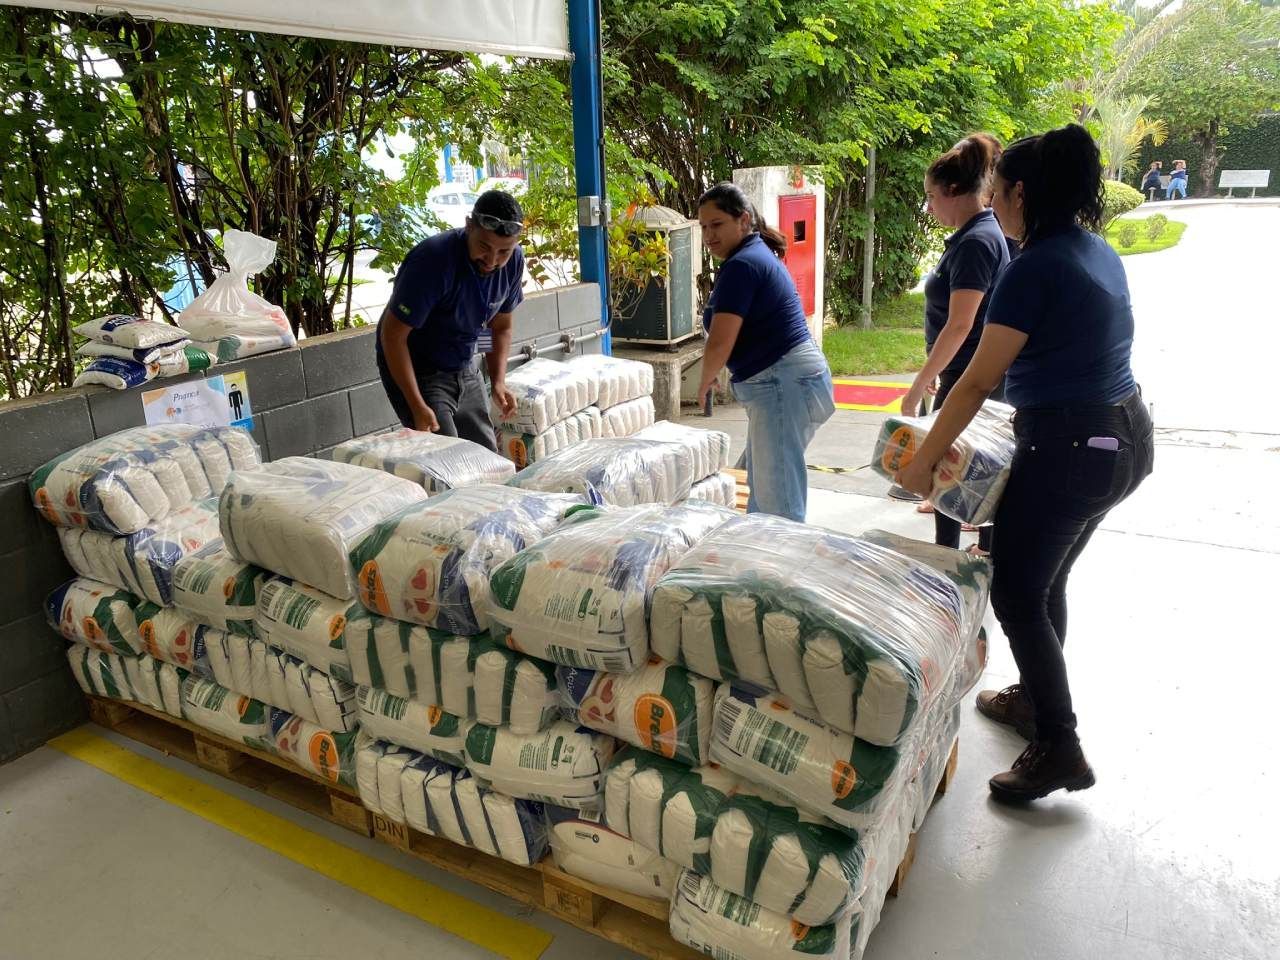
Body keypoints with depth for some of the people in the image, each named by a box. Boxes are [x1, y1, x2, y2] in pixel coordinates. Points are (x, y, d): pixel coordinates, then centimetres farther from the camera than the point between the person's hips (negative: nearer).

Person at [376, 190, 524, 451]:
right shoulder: (434, 261, -29)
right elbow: (393, 334, -25)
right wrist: (418, 407, -28)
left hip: (465, 369, 6)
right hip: (417, 372, -6)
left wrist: (498, 382, -8)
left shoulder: (513, 262, -9)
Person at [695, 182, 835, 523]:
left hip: (784, 385, -11)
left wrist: (705, 382, 0)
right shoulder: (759, 254, 18)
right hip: (786, 382, 11)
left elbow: (720, 344, -18)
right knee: (762, 490, 19)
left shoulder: (741, 265, -14)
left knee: (779, 503, -7)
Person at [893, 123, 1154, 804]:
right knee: (1045, 580, 22)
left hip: (1069, 447, -9)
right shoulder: (1101, 253, 10)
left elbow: (977, 382, -17)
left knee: (1016, 593, 3)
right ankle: (1033, 699, 39)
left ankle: (1059, 749, 11)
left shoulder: (1035, 267, -17)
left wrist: (921, 462, -9)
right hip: (1127, 438, 9)